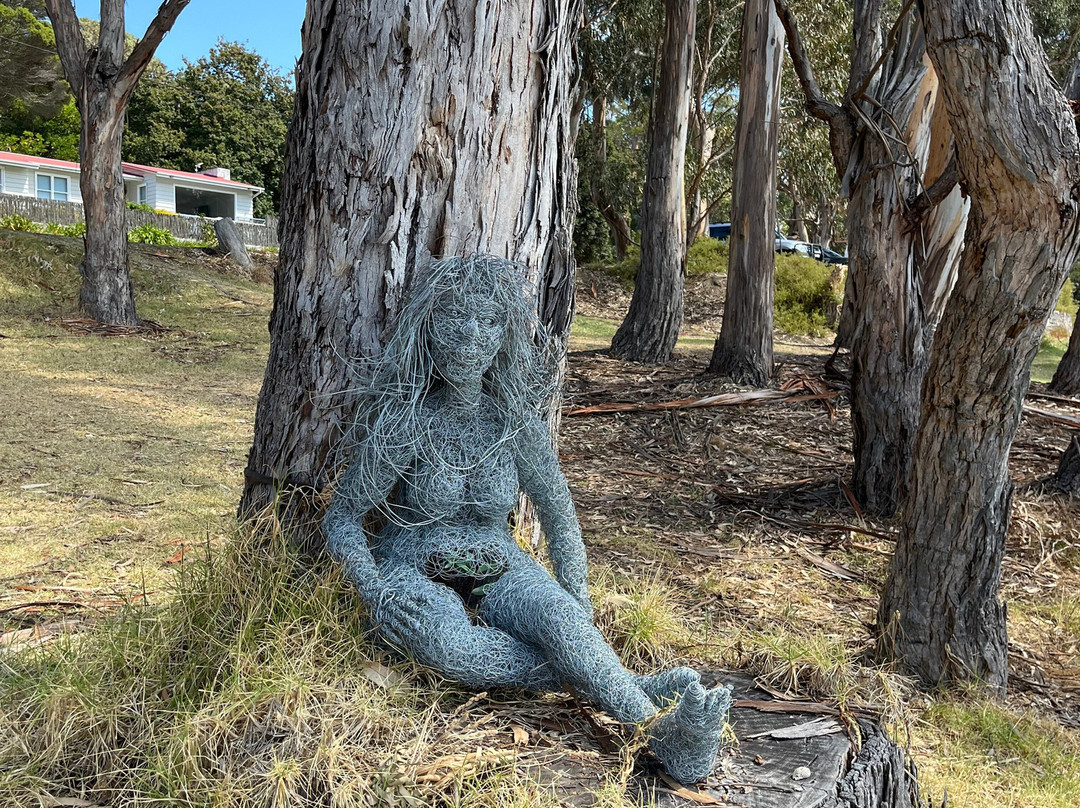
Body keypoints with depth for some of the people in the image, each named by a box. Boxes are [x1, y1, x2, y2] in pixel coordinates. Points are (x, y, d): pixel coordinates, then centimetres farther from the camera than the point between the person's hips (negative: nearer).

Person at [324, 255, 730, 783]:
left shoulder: (515, 423, -6)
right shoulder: (404, 422, -12)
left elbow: (558, 514, 6)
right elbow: (342, 517, -5)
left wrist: (578, 601, -6)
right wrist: (374, 590, -23)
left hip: (497, 568, 2)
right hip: (414, 571, -2)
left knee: (555, 611, -34)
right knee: (447, 641, -37)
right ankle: (640, 691, -36)